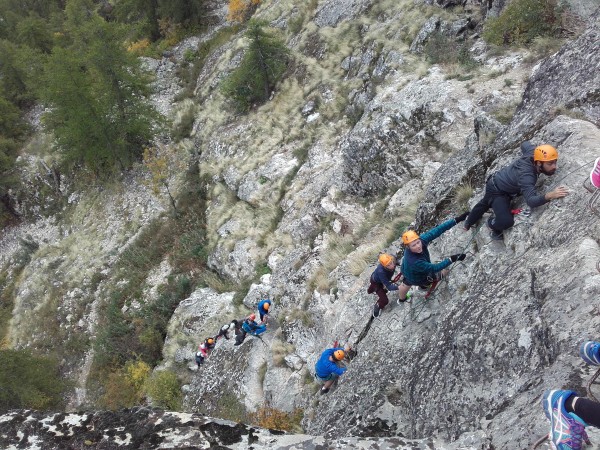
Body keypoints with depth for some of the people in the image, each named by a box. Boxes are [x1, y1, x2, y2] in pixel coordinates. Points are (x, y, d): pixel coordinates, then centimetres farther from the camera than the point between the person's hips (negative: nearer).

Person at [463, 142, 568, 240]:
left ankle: (468, 224, 63)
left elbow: (525, 144, 4)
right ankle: (492, 224, 10)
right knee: (506, 221, -28)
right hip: (497, 192, -9)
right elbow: (531, 201, -55)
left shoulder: (533, 152, -21)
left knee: (484, 204, 34)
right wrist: (550, 195, -70)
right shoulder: (526, 175, -43)